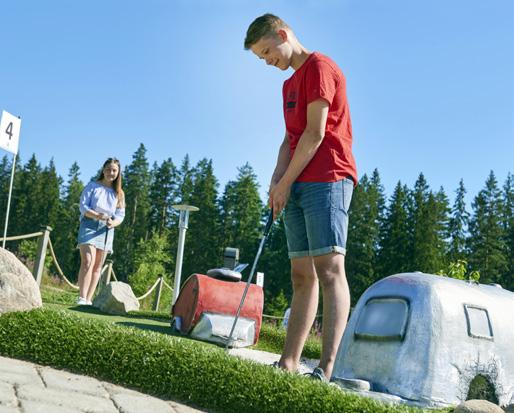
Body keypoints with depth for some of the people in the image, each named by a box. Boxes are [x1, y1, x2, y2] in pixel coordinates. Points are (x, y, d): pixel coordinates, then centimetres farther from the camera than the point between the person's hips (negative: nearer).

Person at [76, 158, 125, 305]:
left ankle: (89, 299, 6)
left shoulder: (119, 193, 14)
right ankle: (82, 298, -22)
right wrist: (97, 216, -21)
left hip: (107, 229, 4)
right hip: (89, 225, -4)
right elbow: (83, 206, -4)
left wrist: (113, 222, -15)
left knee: (98, 266, 3)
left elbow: (120, 215, 8)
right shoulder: (92, 186, 5)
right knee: (88, 261, -19)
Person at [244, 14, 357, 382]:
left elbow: (316, 133, -11)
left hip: (327, 180, -9)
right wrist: (277, 179, 2)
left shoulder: (319, 67, -2)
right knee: (302, 276, 4)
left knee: (329, 269, -17)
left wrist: (286, 182, -7)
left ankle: (326, 368, -23)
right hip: (298, 187, 9)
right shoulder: (289, 84, 26)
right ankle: (288, 364, 5)